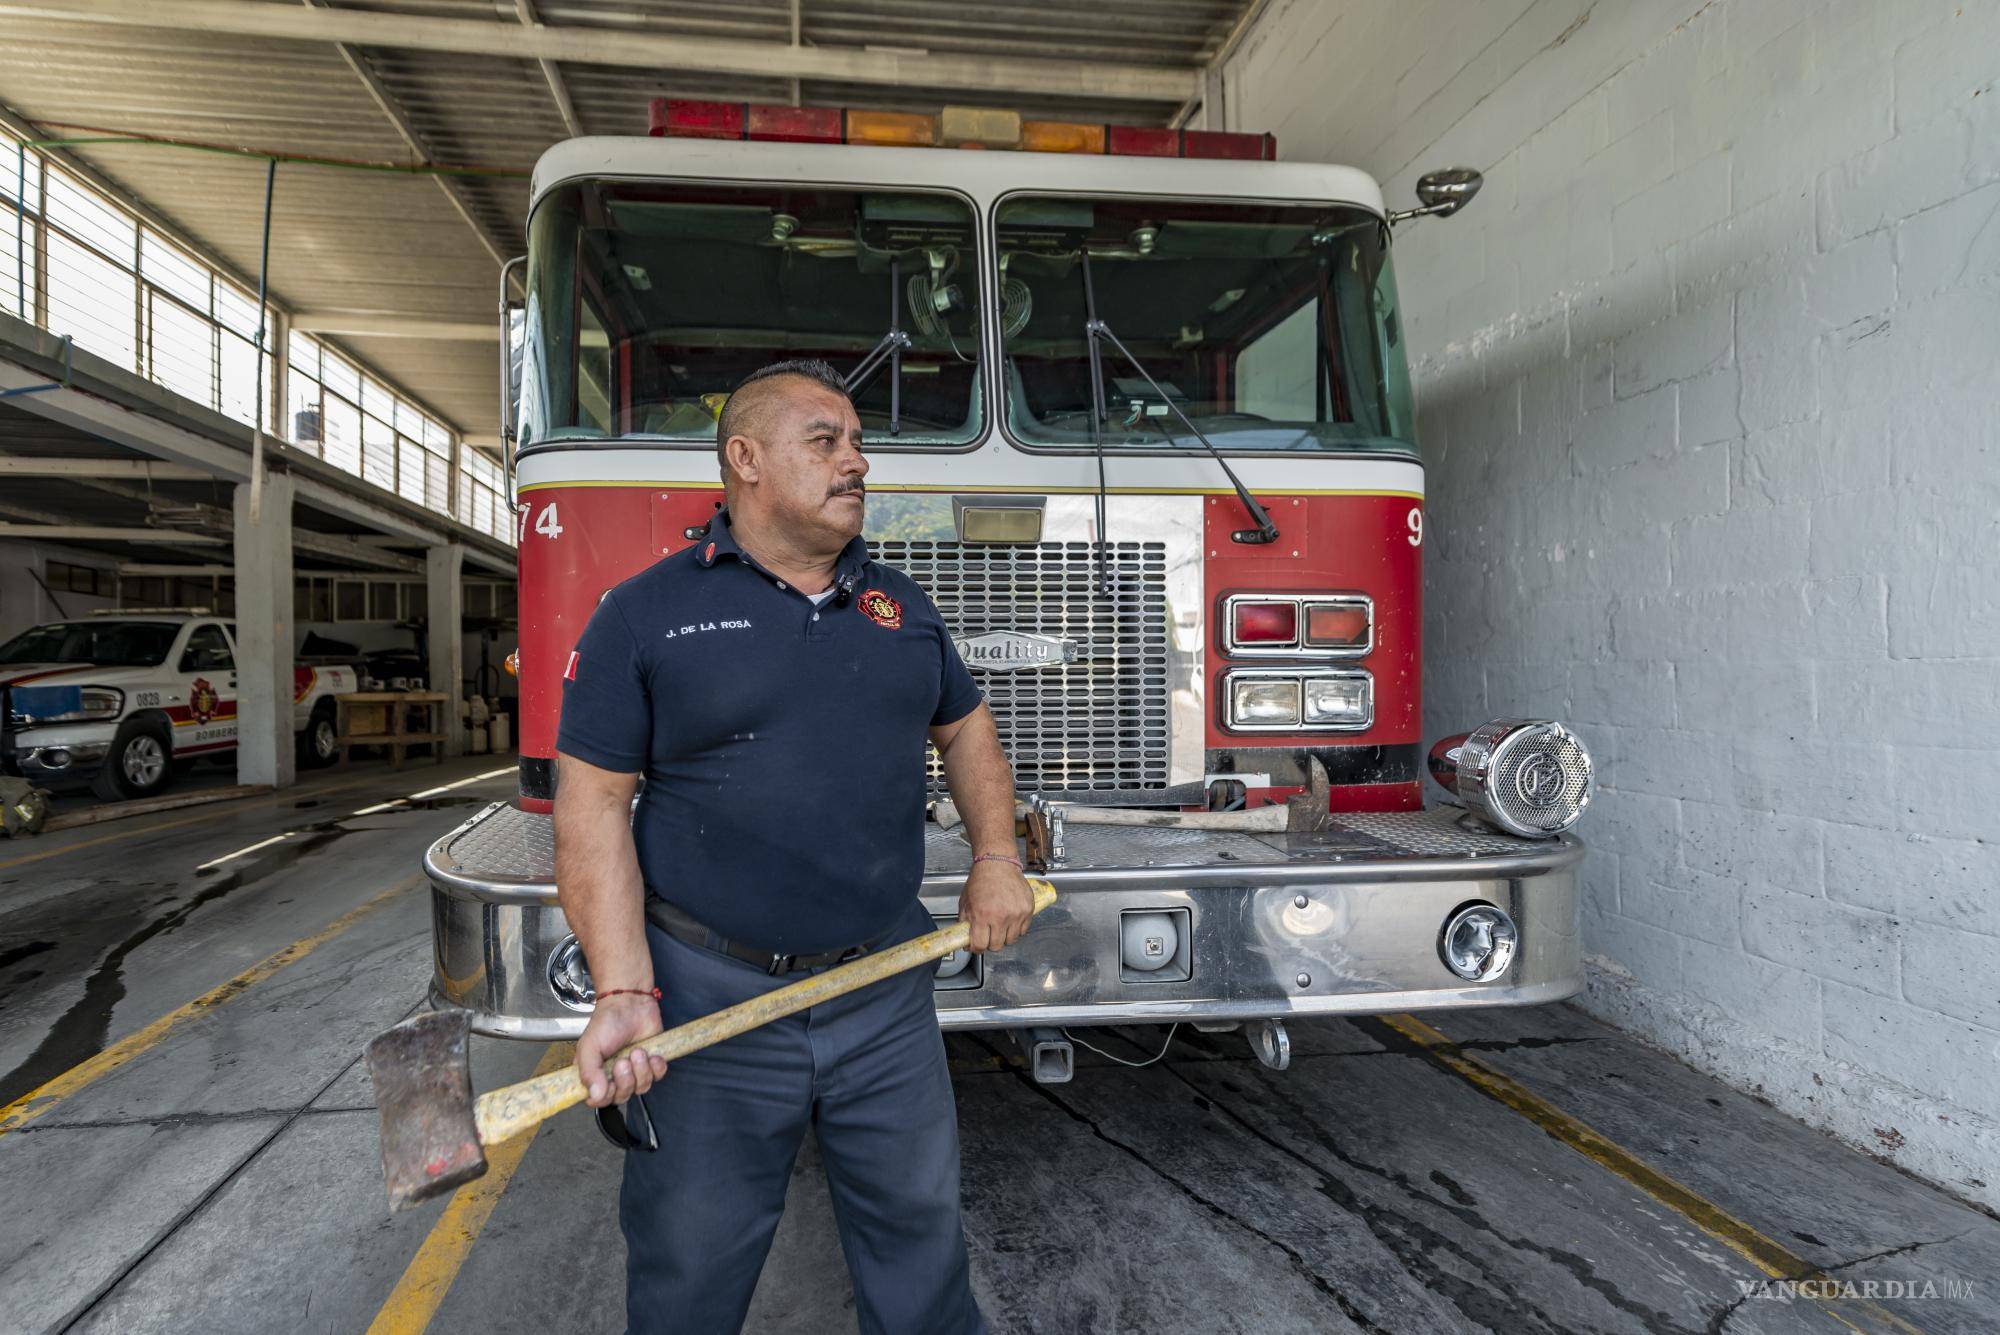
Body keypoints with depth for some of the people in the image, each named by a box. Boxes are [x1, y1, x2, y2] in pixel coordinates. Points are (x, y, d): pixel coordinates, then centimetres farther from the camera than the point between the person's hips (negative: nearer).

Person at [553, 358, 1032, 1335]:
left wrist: (996, 860, 7)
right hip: (711, 1002, -3)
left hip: (887, 994, 4)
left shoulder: (903, 607, 7)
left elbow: (963, 729, 19)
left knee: (918, 1230, 19)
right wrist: (624, 993, -17)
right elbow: (593, 803, -9)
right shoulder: (645, 613, -6)